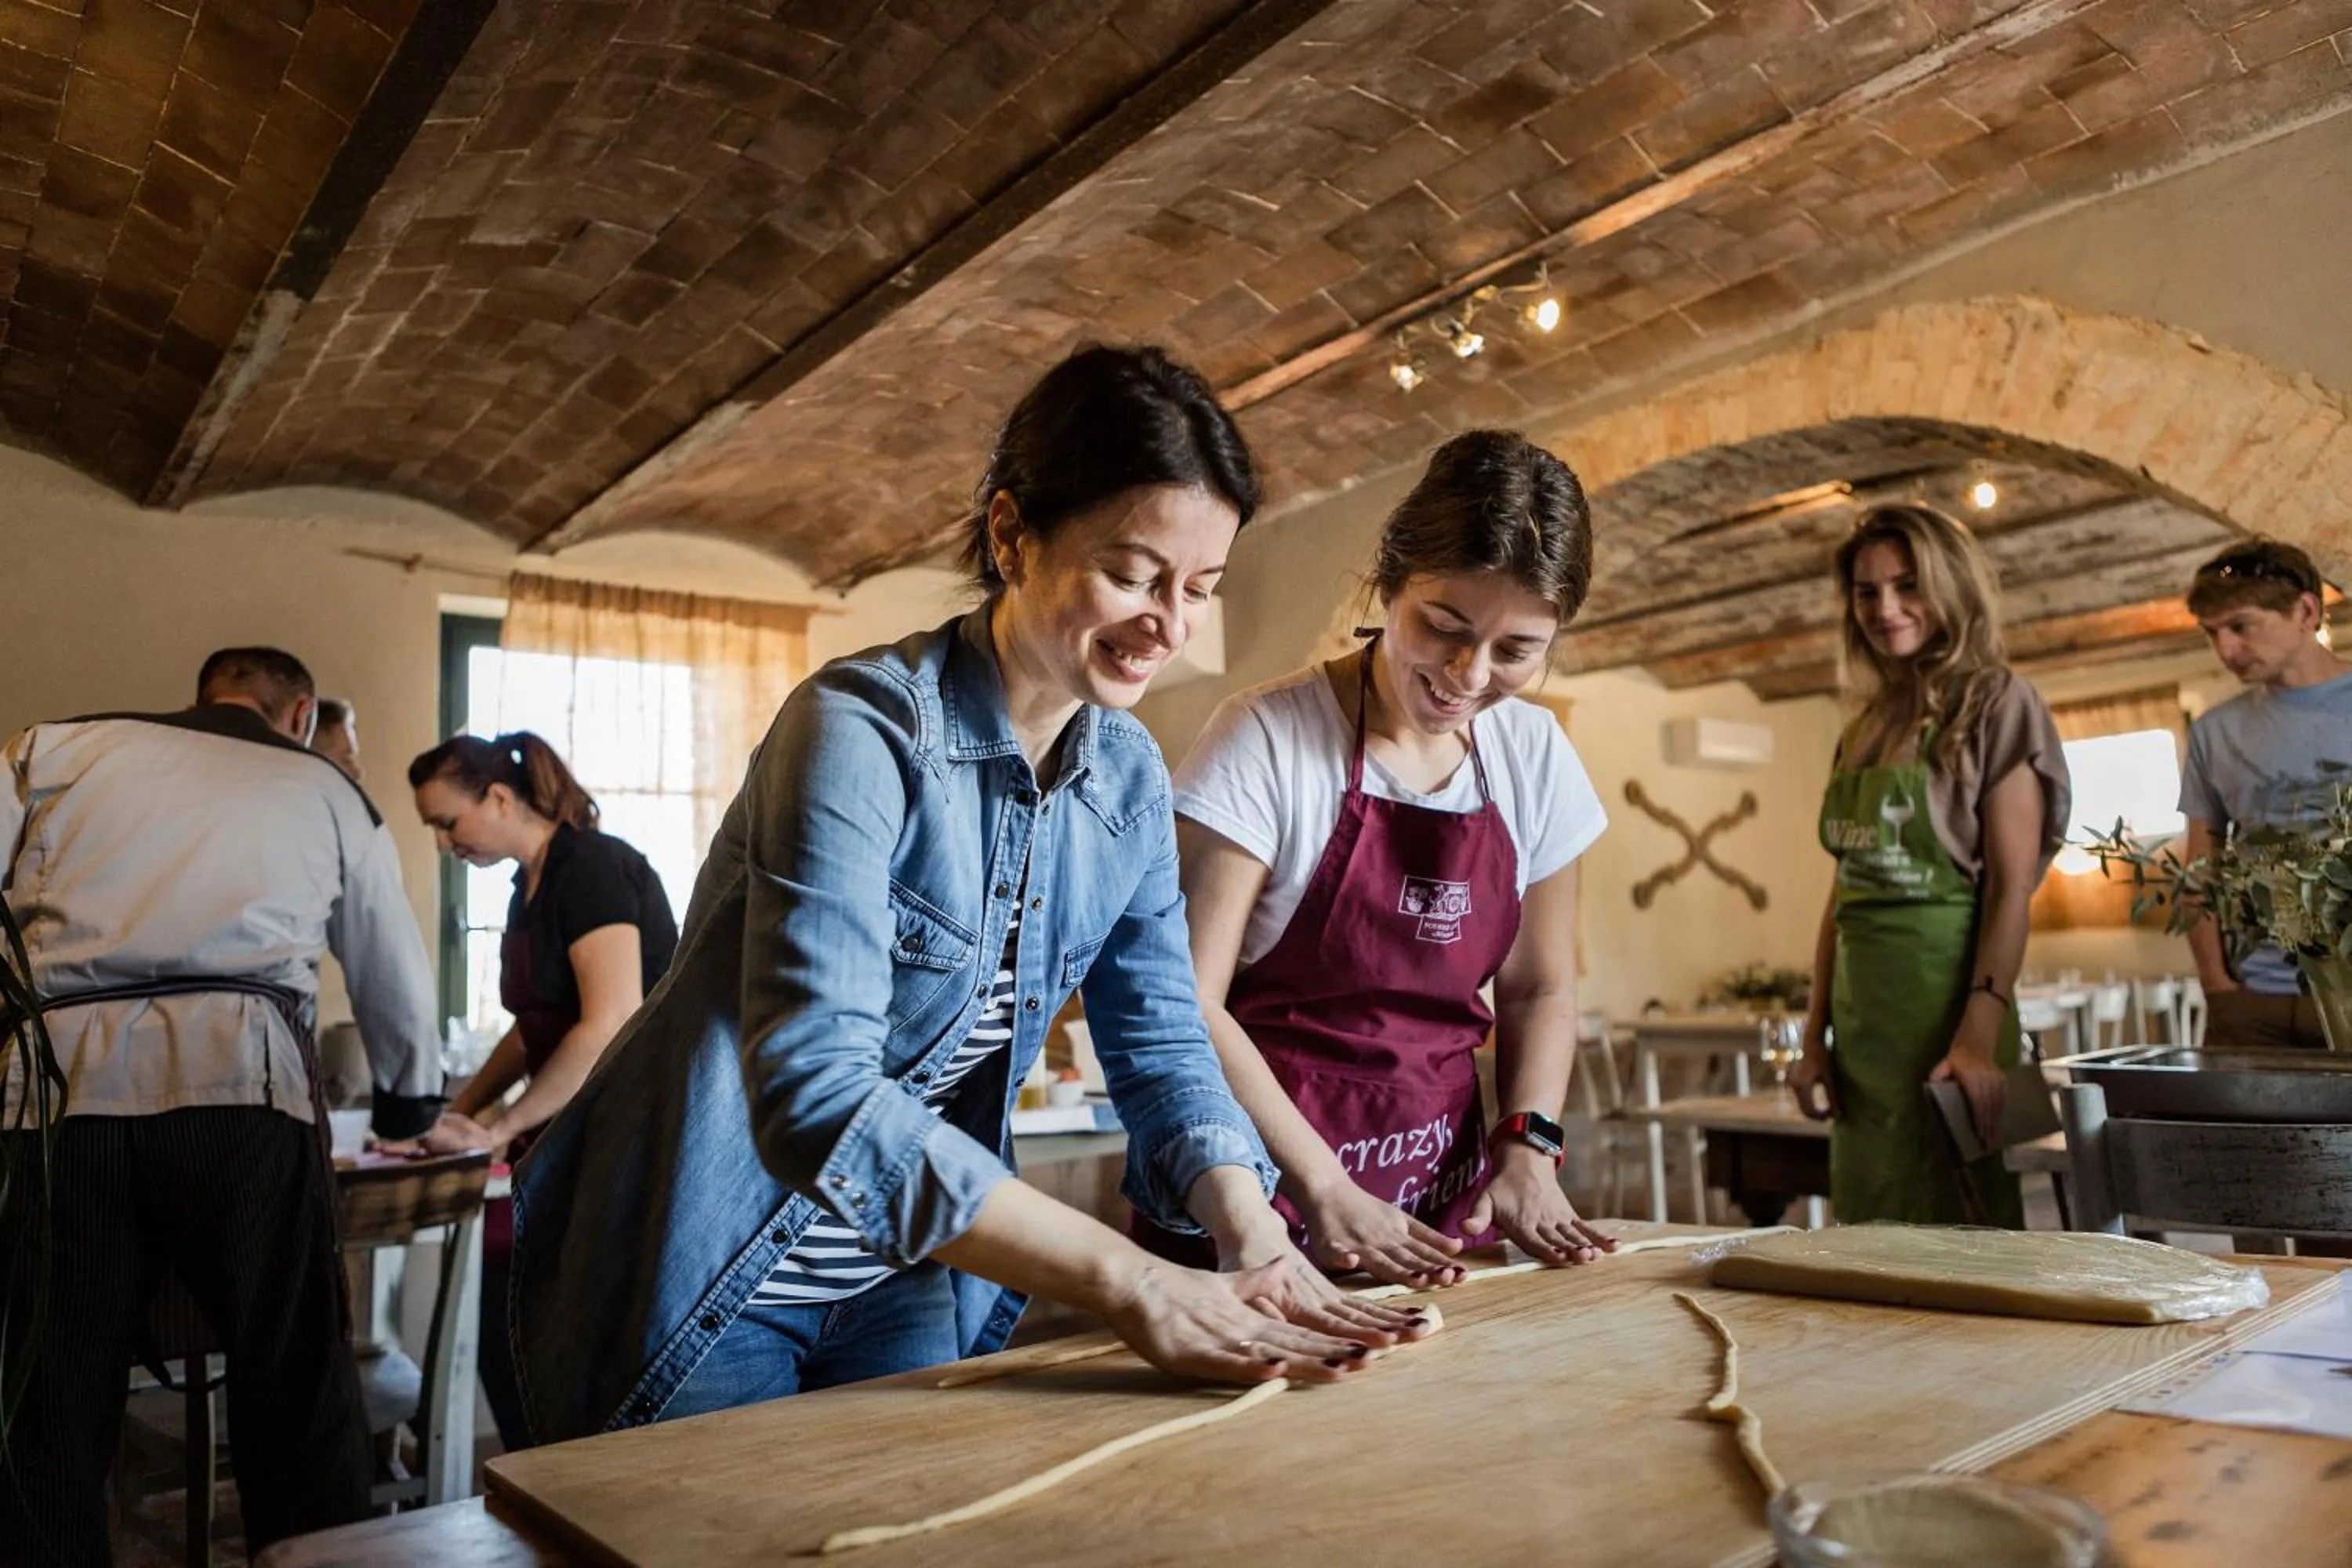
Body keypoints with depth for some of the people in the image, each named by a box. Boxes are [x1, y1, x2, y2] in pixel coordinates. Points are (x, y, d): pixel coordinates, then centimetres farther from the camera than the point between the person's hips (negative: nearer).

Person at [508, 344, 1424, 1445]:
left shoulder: (1129, 779, -4)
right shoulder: (864, 730, -25)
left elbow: (1161, 1047, -2)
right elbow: (815, 1097, -34)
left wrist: (1252, 1239, -21)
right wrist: (1127, 1283, -35)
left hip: (915, 1291, 6)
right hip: (703, 1287, -5)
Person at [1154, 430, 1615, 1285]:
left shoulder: (1536, 759, 2)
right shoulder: (1268, 738, -14)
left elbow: (1538, 990, 11)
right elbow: (1186, 999, -16)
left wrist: (1528, 1149, -3)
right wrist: (1323, 1189, -18)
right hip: (1268, 1193, -4)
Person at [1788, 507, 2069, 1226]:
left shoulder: (1995, 705, -4)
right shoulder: (1864, 728, 15)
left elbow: (2012, 887, -11)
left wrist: (1979, 1035, -20)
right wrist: (1816, 1037, 10)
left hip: (1943, 999, -6)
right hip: (1862, 1018, 7)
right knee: (1869, 1225, 12)